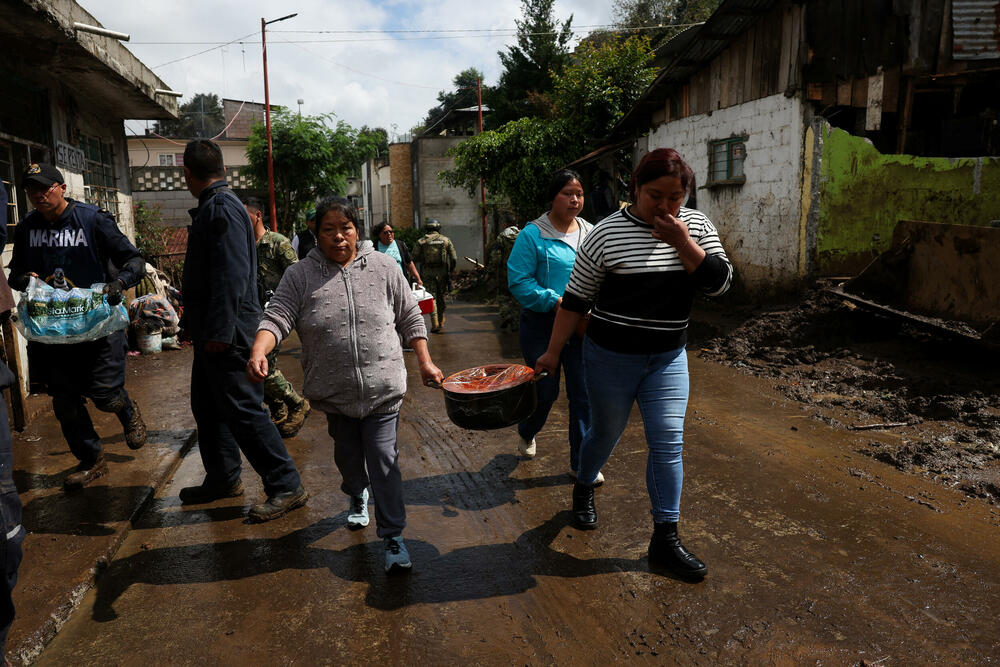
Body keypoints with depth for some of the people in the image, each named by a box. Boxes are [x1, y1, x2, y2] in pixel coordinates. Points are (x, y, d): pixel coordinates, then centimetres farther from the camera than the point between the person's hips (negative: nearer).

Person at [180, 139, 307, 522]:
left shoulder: (222, 208, -16)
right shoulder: (213, 207, 17)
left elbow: (231, 275, -25)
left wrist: (220, 332, -26)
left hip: (227, 334, -11)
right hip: (213, 332, 11)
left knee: (242, 410, -7)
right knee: (207, 406, 18)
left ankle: (286, 487, 2)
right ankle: (223, 479, 32)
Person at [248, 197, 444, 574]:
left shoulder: (383, 267, 2)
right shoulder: (300, 276, 0)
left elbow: (410, 319, 7)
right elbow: (277, 317, -8)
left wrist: (425, 363, 4)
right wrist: (259, 352, -27)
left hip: (382, 387, -2)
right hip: (334, 391, 2)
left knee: (383, 460, -4)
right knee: (347, 455, 20)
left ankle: (393, 538, 6)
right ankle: (357, 496, 51)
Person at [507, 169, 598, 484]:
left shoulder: (591, 234, 8)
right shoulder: (533, 235, -7)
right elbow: (518, 281, -12)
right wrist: (555, 301, -20)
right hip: (542, 325, -4)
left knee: (583, 393, 3)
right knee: (545, 391, 8)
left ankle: (581, 463, 17)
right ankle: (526, 433, 42)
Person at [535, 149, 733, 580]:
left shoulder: (695, 226, 0)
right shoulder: (608, 233, -11)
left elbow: (720, 282, -5)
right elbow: (576, 298, -7)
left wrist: (683, 243, -18)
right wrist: (553, 352, -5)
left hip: (668, 357, 3)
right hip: (611, 356, -3)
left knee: (668, 443, 1)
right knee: (605, 434, 13)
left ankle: (665, 539, 12)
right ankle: (583, 489, 44)